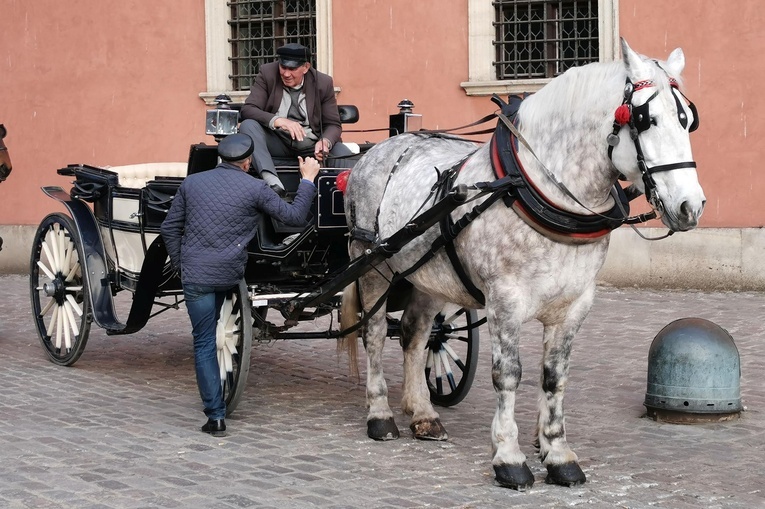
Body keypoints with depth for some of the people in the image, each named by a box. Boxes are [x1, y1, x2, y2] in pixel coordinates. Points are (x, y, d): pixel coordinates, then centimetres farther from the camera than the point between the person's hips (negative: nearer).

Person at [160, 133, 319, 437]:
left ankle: (216, 416, -1)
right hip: (230, 274, 0)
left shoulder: (192, 183, 6)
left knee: (204, 343, 3)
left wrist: (180, 263, 17)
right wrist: (308, 180, 14)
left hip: (195, 274, 0)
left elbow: (170, 228, 8)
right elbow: (294, 217, 3)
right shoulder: (255, 189, -2)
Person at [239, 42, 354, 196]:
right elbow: (247, 110, -12)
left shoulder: (323, 82, -1)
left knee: (349, 158, -28)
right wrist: (278, 121, -31)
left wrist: (325, 142, -24)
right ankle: (272, 182, -45)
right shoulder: (267, 74, -3)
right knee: (247, 125, -31)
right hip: (277, 142, 0)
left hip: (311, 145, 0)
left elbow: (333, 125, 1)